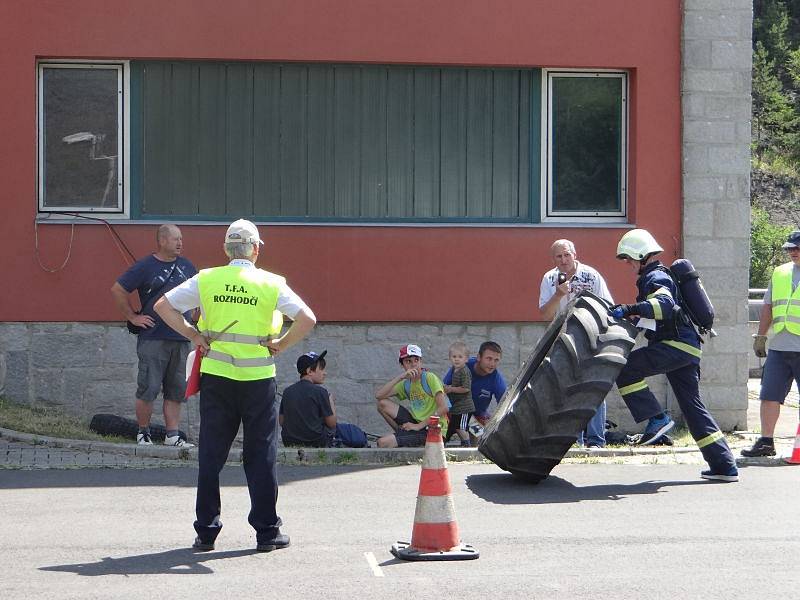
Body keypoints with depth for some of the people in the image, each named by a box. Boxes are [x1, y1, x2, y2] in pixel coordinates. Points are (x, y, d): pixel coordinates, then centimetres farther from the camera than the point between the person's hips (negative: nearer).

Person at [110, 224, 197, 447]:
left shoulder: (186, 267, 12)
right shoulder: (145, 267, -4)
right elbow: (117, 290, -3)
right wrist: (133, 317, -4)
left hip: (181, 338, 5)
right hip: (153, 338, -5)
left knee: (176, 390, 6)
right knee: (148, 389, -3)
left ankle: (172, 435, 11)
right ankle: (143, 432, 10)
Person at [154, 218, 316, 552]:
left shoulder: (206, 280, 1)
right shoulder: (271, 284, -3)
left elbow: (163, 305, 2)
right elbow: (307, 320, -10)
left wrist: (193, 335, 6)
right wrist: (282, 344, 2)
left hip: (215, 375, 2)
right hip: (258, 378, -1)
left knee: (211, 454, 8)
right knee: (261, 455, 7)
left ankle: (206, 531, 10)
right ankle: (267, 531, 10)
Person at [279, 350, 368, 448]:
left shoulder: (287, 391, 3)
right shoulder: (319, 391, -13)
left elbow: (281, 421, 9)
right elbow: (332, 423, -9)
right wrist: (331, 402, 6)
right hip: (317, 442, -6)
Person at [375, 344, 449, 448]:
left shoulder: (430, 378, -10)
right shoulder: (406, 384, 10)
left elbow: (443, 408, -18)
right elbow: (378, 395, -1)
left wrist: (419, 426, -17)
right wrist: (400, 377, -11)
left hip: (432, 431, -7)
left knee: (383, 443, -21)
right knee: (382, 403, 1)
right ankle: (403, 434, 9)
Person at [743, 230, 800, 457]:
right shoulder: (779, 273, 15)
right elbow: (768, 307, 20)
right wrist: (760, 337, 16)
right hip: (778, 347, 5)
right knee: (769, 396, 2)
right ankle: (766, 441, 8)